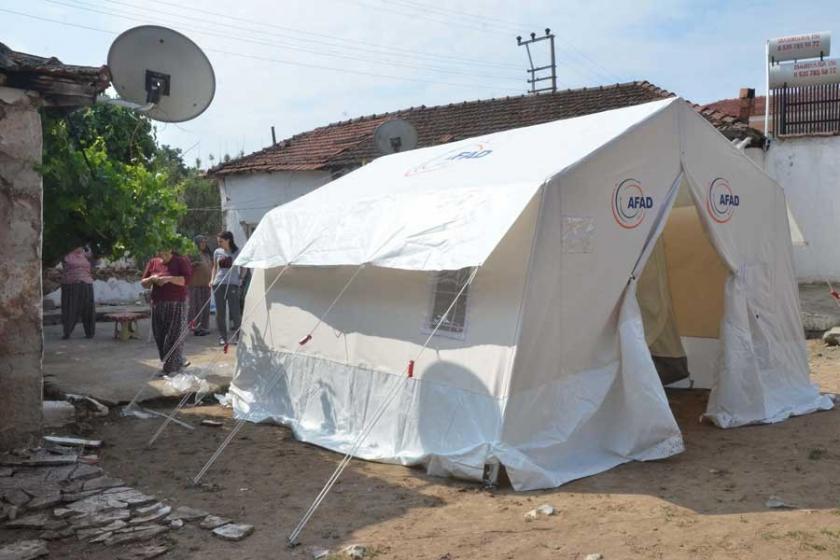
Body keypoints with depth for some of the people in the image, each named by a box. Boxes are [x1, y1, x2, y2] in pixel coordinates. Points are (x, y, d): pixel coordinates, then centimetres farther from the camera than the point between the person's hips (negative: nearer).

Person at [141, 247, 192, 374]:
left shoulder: (181, 261, -2)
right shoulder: (153, 263, 11)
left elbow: (186, 280, -14)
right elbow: (143, 283, 12)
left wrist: (168, 278, -24)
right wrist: (152, 279, -9)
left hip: (176, 305, -5)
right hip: (158, 305, 5)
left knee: (174, 335, -6)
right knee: (160, 336, 4)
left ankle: (171, 368, 2)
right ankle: (179, 362, 19)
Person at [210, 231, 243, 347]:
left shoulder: (237, 252, 1)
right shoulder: (217, 252, 9)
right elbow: (215, 267, 19)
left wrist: (241, 277, -6)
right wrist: (212, 279, 8)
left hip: (232, 284, -3)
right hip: (219, 283, 3)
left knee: (235, 311, -6)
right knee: (220, 312, 5)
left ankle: (236, 336, 5)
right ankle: (222, 337, 13)